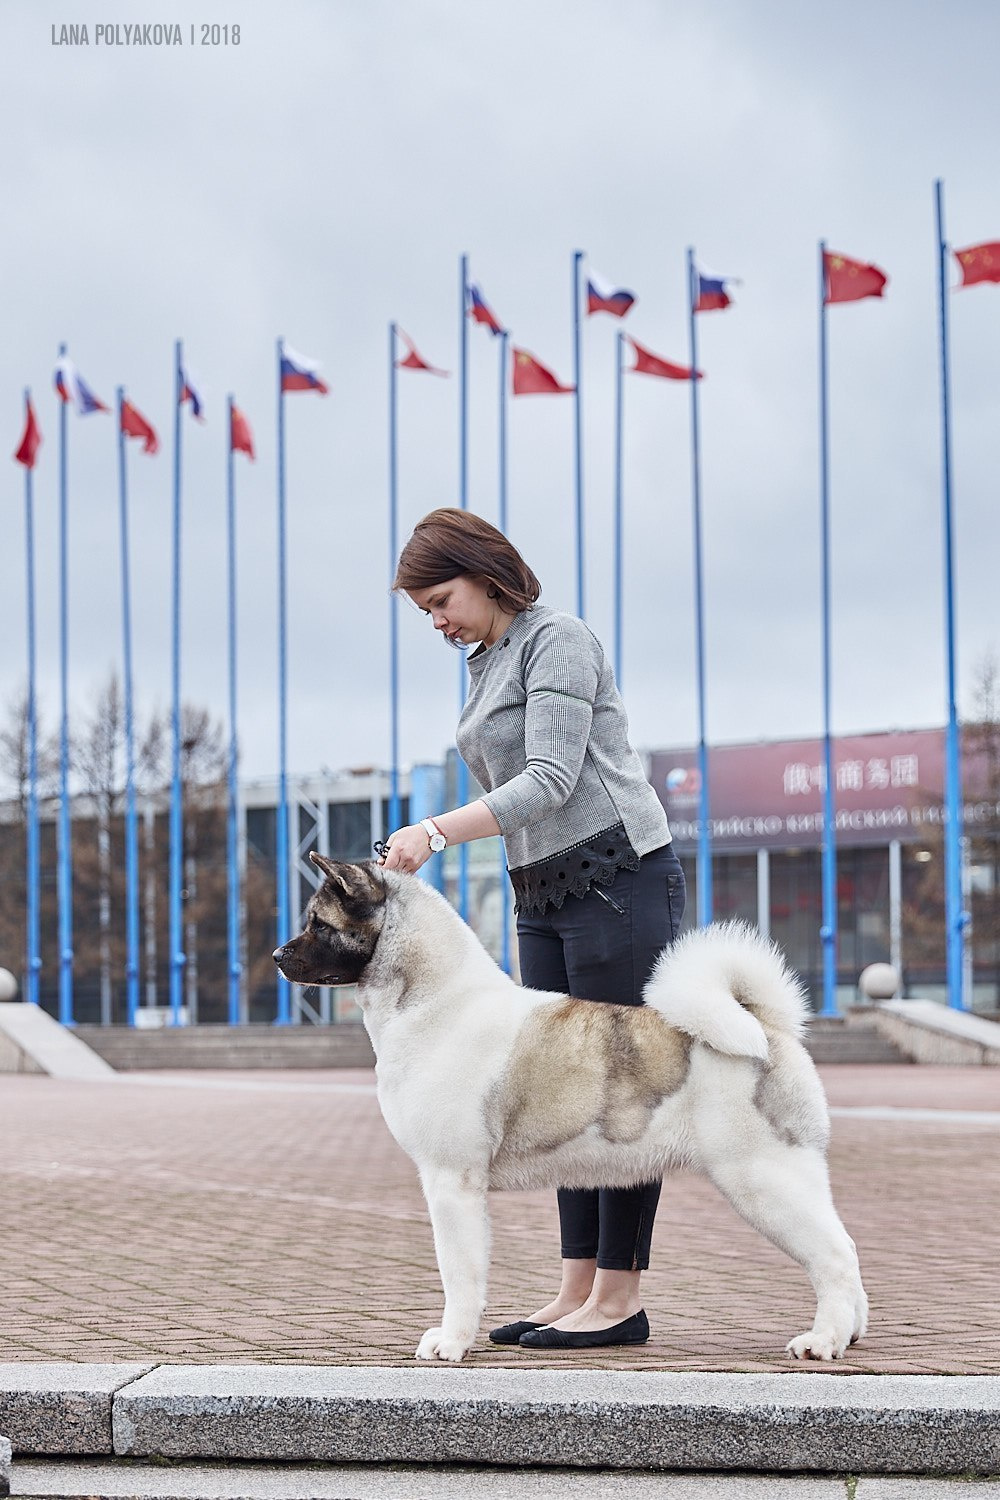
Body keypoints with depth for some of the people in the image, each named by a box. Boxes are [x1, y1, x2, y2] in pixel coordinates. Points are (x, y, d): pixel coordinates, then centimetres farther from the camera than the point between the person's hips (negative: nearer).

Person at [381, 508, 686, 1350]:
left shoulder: (557, 641, -10)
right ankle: (580, 1289, 9)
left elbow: (551, 781, -20)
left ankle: (620, 1299, -4)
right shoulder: (489, 665, 17)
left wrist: (438, 830, -27)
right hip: (545, 898, 9)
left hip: (619, 876, -9)